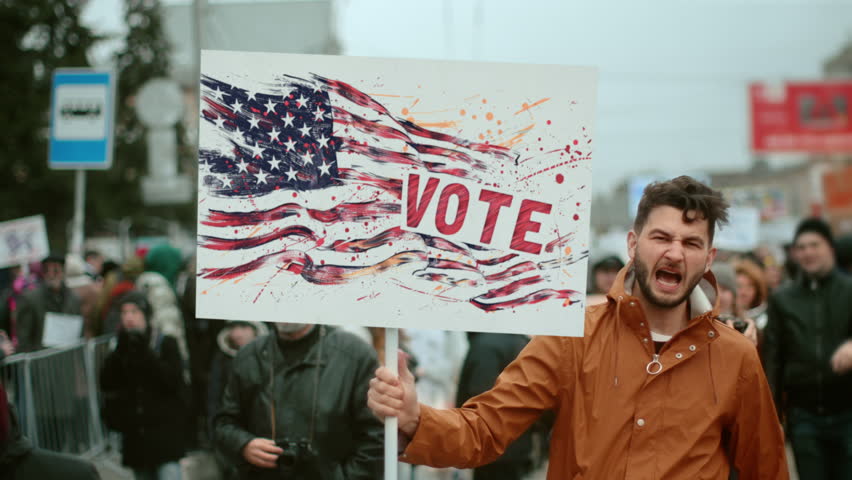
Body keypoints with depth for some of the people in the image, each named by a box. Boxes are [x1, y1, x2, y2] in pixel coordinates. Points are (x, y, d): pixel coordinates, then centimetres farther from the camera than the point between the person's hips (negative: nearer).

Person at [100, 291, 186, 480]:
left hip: (164, 434, -5)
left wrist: (145, 354, -18)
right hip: (135, 435, 5)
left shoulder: (165, 344, -1)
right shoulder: (121, 347, 10)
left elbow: (173, 381, -14)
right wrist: (121, 352, -14)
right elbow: (106, 383, -3)